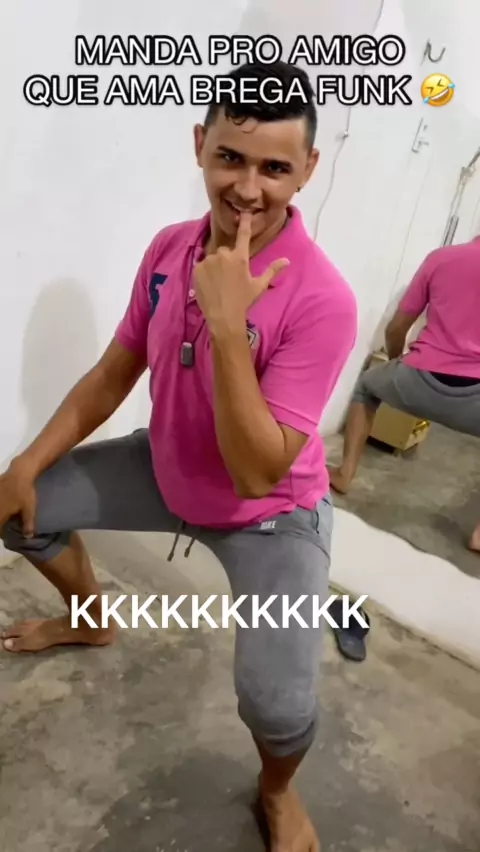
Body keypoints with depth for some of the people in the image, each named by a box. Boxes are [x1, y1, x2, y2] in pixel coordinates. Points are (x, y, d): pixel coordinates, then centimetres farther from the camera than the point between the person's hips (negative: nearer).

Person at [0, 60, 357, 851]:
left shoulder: (321, 299, -29)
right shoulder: (168, 248, -9)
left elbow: (257, 474, -32)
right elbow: (114, 373, 2)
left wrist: (227, 325, -39)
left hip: (271, 516, -5)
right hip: (165, 471, 6)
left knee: (277, 703, -22)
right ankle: (92, 618, 42)